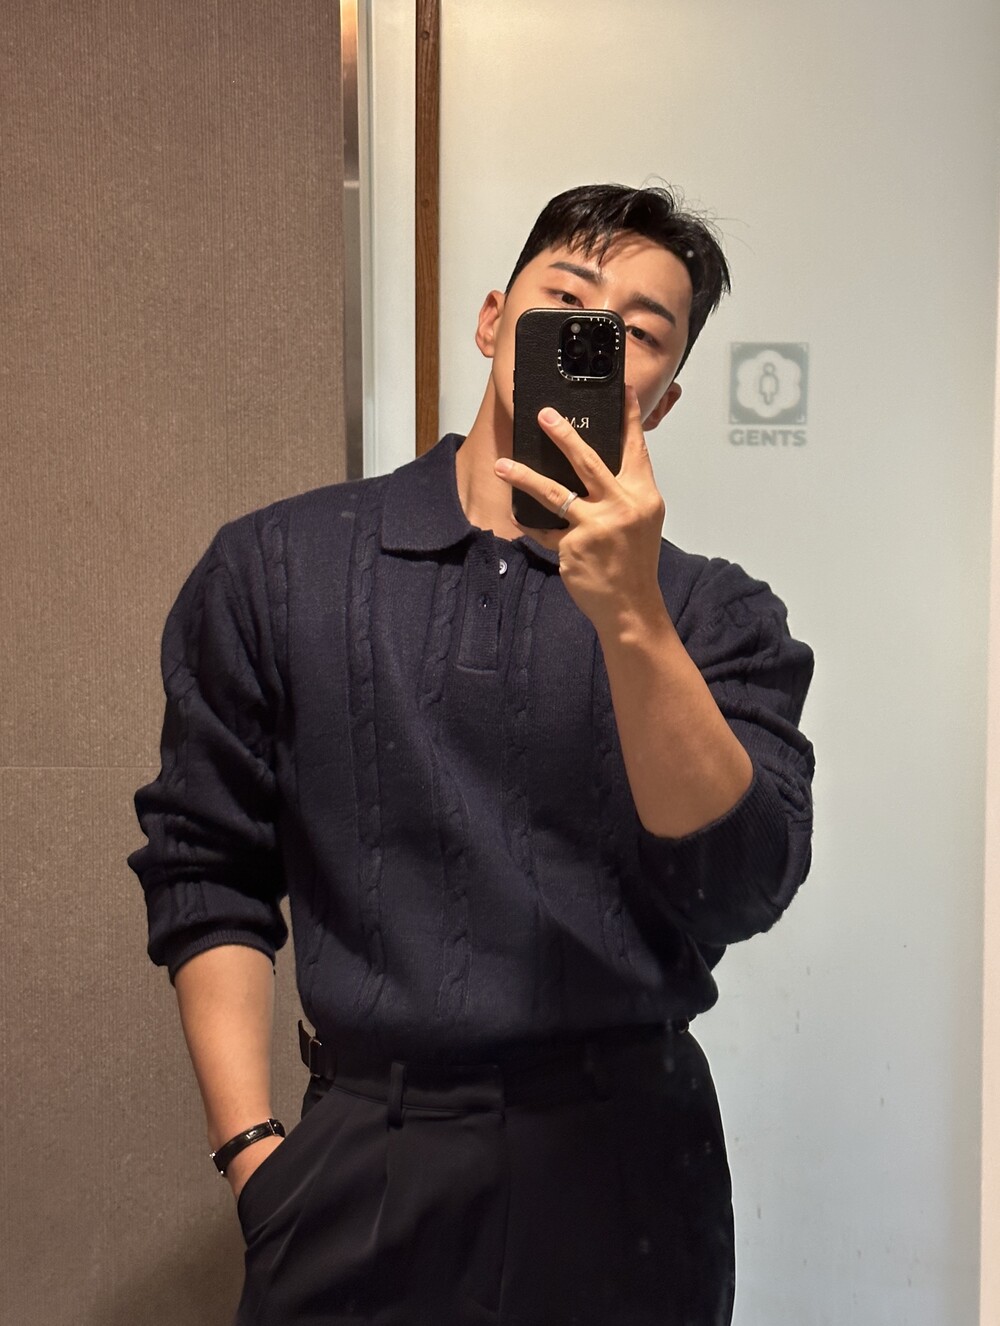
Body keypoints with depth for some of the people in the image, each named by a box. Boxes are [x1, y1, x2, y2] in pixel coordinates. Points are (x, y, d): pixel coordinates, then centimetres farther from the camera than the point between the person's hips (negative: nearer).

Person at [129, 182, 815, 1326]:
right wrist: (250, 1146, -5)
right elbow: (207, 874, 2)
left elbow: (740, 891, -14)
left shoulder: (713, 614, -1)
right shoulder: (275, 569, 1)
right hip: (360, 1160, 0)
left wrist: (633, 621, -25)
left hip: (621, 1153, 1)